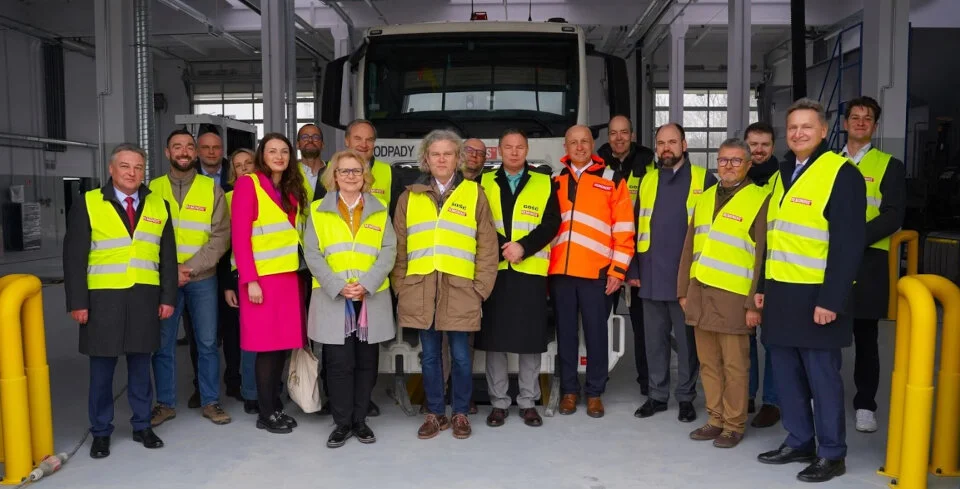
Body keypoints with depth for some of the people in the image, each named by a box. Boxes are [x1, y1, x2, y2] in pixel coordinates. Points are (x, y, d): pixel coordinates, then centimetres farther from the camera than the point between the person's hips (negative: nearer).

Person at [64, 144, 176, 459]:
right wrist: (77, 301, -8)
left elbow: (168, 256, 8)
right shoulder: (88, 204, 0)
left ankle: (142, 426, 23)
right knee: (102, 368, 6)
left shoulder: (158, 206, 8)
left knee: (140, 365, 10)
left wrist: (168, 297, 3)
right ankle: (101, 433, 19)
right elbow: (74, 257, -2)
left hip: (145, 298, 2)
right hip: (103, 299, -2)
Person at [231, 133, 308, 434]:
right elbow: (239, 236, -10)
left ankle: (276, 405, 20)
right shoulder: (248, 184, -4)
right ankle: (266, 413, 9)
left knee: (284, 343, 8)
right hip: (262, 277, -6)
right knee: (268, 345, -2)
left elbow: (296, 233, 13)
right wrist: (250, 280, -16)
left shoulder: (292, 189, 15)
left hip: (289, 276, 6)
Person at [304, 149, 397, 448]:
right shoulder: (319, 210, 6)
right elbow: (312, 254, -1)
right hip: (333, 299, -1)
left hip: (372, 298, 2)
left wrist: (366, 284, -13)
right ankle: (342, 423, 12)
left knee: (366, 362, 7)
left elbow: (389, 251, 1)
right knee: (339, 363, -1)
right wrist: (338, 286, -14)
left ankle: (360, 420, 19)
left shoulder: (379, 211, 10)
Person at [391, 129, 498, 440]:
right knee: (430, 356, 10)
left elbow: (487, 246, 3)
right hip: (420, 290, 2)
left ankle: (460, 414, 22)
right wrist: (400, 285, 5)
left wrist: (481, 287, -4)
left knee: (460, 355, 5)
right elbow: (399, 246, 11)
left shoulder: (474, 195, 5)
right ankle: (435, 414, 24)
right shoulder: (410, 196, 10)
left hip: (460, 290, -2)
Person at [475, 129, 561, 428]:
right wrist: (502, 248, -11)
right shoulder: (485, 184, 11)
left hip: (530, 271, 0)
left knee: (530, 340, 2)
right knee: (494, 339, 3)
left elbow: (552, 224, -1)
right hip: (494, 271, 1)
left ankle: (528, 402, 15)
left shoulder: (544, 184, 9)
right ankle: (499, 403, 14)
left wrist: (523, 246, -14)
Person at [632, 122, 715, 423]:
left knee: (687, 340, 6)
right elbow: (636, 228, 12)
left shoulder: (704, 180, 0)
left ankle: (686, 397, 19)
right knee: (654, 339, 11)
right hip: (652, 276, 4)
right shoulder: (647, 181, 12)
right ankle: (657, 395, 23)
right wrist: (634, 269, 8)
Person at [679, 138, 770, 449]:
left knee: (734, 366, 3)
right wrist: (683, 291, 12)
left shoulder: (759, 200, -4)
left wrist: (754, 303, -13)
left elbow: (762, 256, -9)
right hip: (700, 293, 6)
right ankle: (715, 419, 25)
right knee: (708, 363, 12)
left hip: (733, 297, -5)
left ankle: (734, 425, 17)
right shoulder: (705, 198, 14)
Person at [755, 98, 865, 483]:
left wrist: (830, 299, -19)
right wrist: (763, 286, 14)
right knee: (787, 374, 13)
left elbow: (848, 243, -15)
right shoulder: (783, 174, 15)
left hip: (816, 295, -7)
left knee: (821, 376, 2)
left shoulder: (842, 173, -9)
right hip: (781, 293, 7)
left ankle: (831, 454, 15)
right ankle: (799, 441, 26)